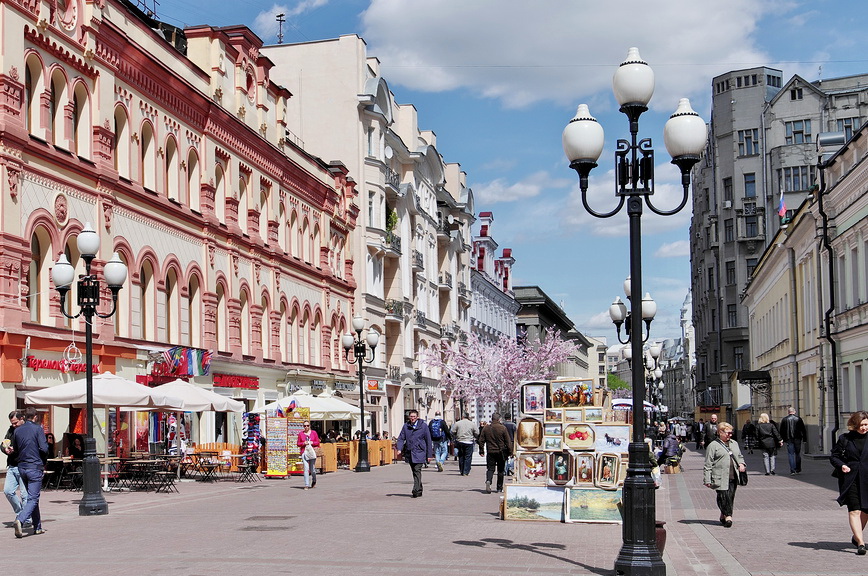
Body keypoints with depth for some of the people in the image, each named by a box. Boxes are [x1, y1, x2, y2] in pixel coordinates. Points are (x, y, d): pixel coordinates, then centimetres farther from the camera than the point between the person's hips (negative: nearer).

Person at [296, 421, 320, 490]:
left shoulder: (314, 432, 7)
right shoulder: (300, 434, 7)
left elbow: (318, 442, 8)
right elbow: (298, 444, 9)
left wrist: (312, 442, -9)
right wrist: (303, 443, -9)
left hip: (312, 452, 0)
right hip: (304, 452, 0)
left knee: (312, 468, 4)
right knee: (306, 468, -10)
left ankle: (314, 481, 32)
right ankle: (307, 485, -9)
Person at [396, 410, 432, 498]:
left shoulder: (423, 426, -2)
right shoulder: (406, 426, 7)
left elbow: (428, 441, 2)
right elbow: (401, 438, 7)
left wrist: (429, 454, 1)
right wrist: (399, 449, -11)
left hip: (419, 452, -4)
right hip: (409, 453, 4)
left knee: (417, 471, -15)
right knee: (414, 472, 11)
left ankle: (416, 491, -19)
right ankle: (419, 491, 22)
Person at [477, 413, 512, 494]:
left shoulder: (486, 428, 3)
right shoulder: (503, 428, -5)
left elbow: (481, 441, 7)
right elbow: (508, 441, -4)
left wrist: (481, 451, 15)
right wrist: (510, 451, 3)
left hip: (490, 452, 1)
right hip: (501, 452, -1)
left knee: (490, 468, 3)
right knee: (500, 470, 9)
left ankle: (488, 481, -26)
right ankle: (499, 488, 13)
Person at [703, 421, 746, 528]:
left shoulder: (734, 443, 18)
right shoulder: (713, 445, -3)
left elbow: (740, 456, 30)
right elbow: (708, 464, -4)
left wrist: (741, 464, 7)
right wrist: (707, 480, -8)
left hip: (733, 477, 6)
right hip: (721, 478, -6)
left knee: (731, 497, 5)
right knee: (724, 496, -11)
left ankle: (724, 515, 18)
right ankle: (728, 516, -2)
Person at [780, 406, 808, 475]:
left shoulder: (784, 419, 1)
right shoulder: (799, 419, 3)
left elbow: (781, 431, 3)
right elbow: (803, 430, 5)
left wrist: (782, 439, 8)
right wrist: (804, 438, 9)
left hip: (789, 439, -1)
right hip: (797, 439, 1)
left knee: (791, 454, -1)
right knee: (798, 454, 13)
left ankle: (792, 470, -8)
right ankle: (798, 470, 15)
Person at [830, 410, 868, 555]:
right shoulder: (844, 438, 2)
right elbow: (834, 456, 7)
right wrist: (841, 466, -12)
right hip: (850, 479, -2)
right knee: (854, 510, -9)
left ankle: (856, 537, 31)